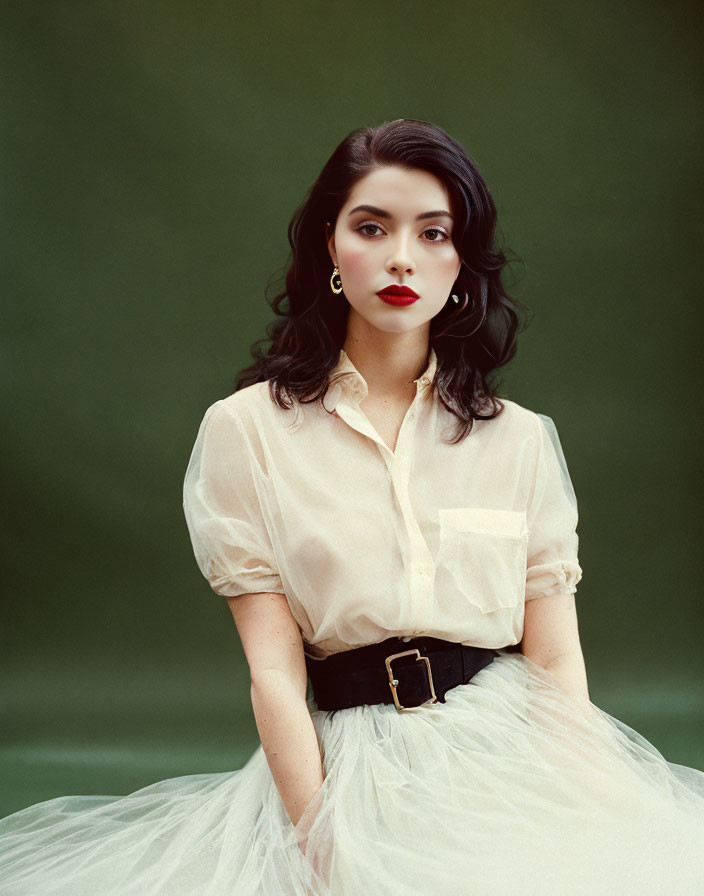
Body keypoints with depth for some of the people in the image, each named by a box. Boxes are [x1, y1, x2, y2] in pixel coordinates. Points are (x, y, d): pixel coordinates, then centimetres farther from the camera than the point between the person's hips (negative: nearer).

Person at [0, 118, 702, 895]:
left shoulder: (522, 440, 9)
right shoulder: (246, 431, 2)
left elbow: (559, 666, 5)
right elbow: (275, 672, -3)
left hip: (510, 764, 2)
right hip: (350, 776, -2)